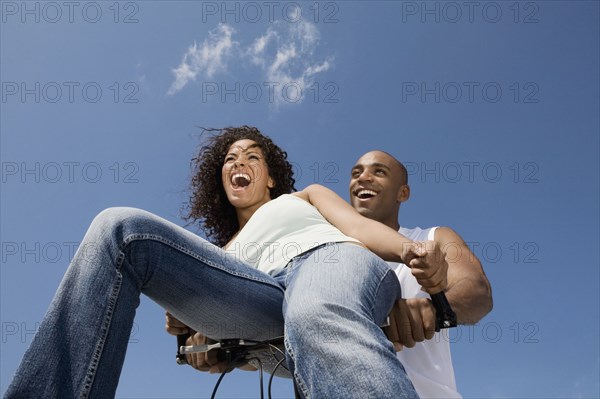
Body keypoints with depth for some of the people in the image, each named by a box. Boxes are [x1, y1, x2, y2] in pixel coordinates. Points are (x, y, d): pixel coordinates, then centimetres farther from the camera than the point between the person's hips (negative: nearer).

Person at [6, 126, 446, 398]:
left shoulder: (307, 195, 36)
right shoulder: (227, 249, 41)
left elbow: (361, 226, 16)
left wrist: (412, 250, -6)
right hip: (267, 300, 3)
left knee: (318, 319, -45)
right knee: (120, 228, -9)